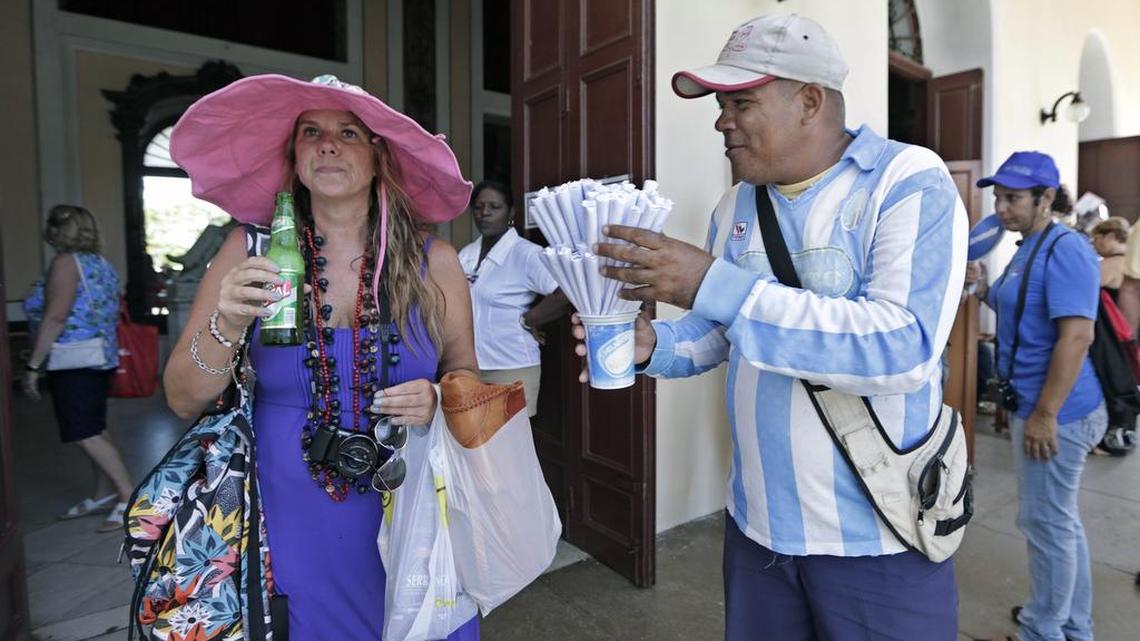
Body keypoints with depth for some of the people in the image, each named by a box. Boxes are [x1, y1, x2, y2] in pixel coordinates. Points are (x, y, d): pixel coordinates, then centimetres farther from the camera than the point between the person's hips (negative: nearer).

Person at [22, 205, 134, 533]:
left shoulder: (66, 262, -13)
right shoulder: (100, 263, 13)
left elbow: (56, 317, -19)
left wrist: (33, 365, -16)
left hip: (74, 365, -9)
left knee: (86, 434, -8)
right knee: (94, 430, 15)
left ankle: (129, 496, -8)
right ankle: (104, 495, 22)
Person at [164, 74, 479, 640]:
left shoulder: (431, 261, -6)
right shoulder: (251, 251, -6)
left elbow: (465, 372, 4)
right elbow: (184, 401, -5)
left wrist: (438, 400, -17)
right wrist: (226, 329, -23)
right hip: (293, 528, 0)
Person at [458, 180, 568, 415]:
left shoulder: (526, 254, -14)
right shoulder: (466, 254, 8)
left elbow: (565, 294, -26)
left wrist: (525, 320, -15)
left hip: (512, 368, -6)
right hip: (467, 367, 6)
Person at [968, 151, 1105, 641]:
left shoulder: (1064, 249, -18)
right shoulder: (1030, 248, 13)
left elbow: (1077, 335, -25)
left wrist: (1044, 415, -25)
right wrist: (986, 291, 7)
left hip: (1056, 412, -10)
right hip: (1040, 405, 10)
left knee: (1045, 523, 3)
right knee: (1060, 519, 20)